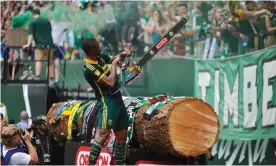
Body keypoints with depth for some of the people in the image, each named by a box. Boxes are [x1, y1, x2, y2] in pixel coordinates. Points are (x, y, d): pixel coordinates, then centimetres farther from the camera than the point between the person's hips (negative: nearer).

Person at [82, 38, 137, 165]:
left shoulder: (100, 57, 5)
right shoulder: (89, 69, -20)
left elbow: (114, 59, 25)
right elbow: (110, 82, -24)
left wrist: (123, 54, 2)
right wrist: (114, 64, -12)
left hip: (117, 99, 9)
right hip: (107, 101, -9)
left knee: (122, 135, 12)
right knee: (102, 133, -22)